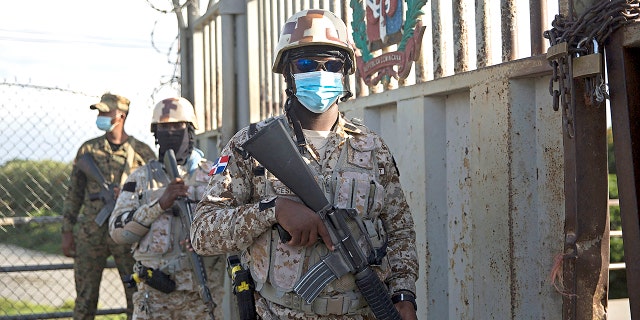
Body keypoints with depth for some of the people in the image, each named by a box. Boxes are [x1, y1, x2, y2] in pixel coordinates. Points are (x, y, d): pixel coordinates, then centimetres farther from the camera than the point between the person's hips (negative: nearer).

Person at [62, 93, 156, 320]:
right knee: (85, 297, 4)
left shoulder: (142, 152, 3)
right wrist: (67, 232, 5)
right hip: (90, 232, 1)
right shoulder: (88, 150, 8)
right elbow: (73, 193, 10)